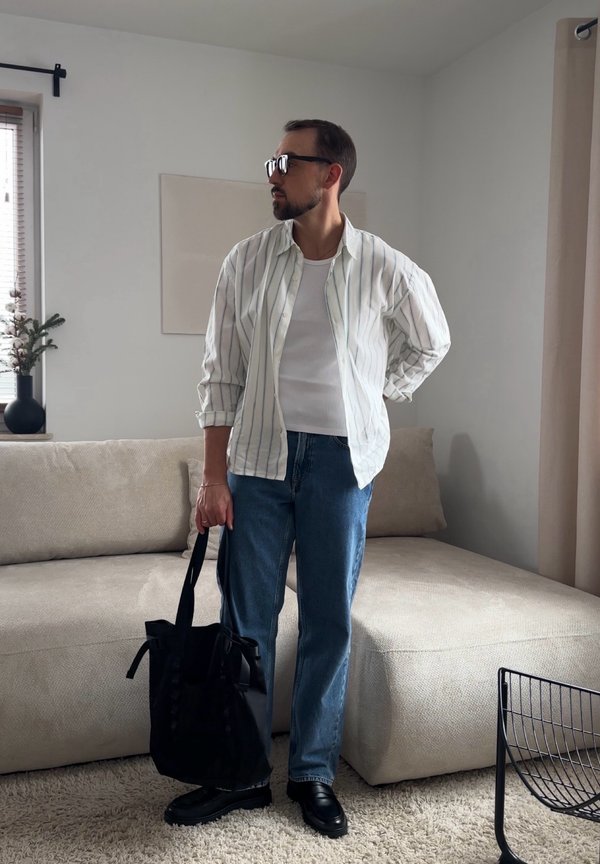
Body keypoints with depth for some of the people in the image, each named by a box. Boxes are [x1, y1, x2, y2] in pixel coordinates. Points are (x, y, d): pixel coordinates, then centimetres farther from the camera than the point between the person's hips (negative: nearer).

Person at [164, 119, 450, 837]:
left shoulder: (386, 269, -3)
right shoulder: (246, 263, -1)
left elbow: (430, 343, 16)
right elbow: (221, 376, 0)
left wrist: (377, 397, 10)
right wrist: (213, 476, -5)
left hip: (342, 461, 0)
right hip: (260, 456, 1)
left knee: (329, 624, 7)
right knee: (247, 622, 6)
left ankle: (313, 774, 25)